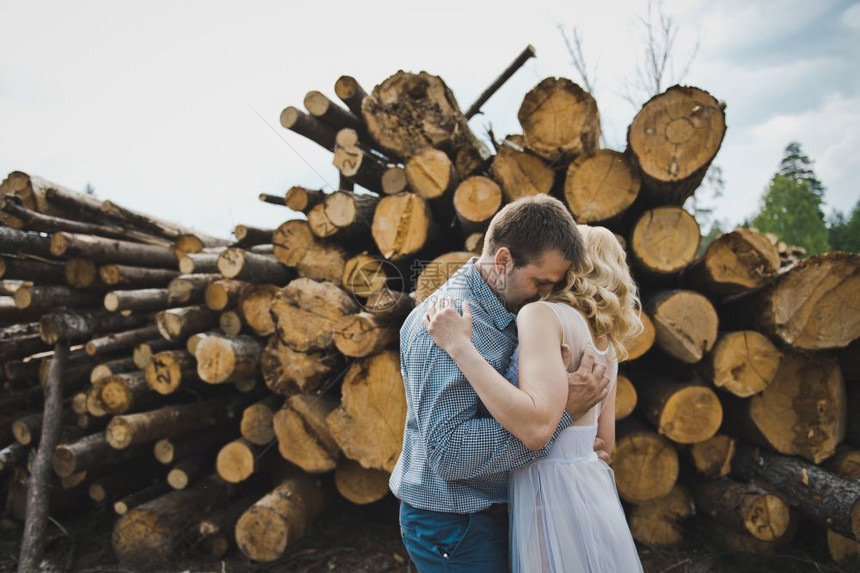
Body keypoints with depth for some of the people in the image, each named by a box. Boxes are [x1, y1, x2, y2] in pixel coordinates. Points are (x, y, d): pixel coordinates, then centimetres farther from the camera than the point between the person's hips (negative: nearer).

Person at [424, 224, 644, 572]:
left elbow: (536, 427, -28)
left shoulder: (541, 314, -14)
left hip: (552, 497, -8)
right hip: (594, 492, 8)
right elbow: (604, 441, 15)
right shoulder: (605, 341, 10)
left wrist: (459, 346, -24)